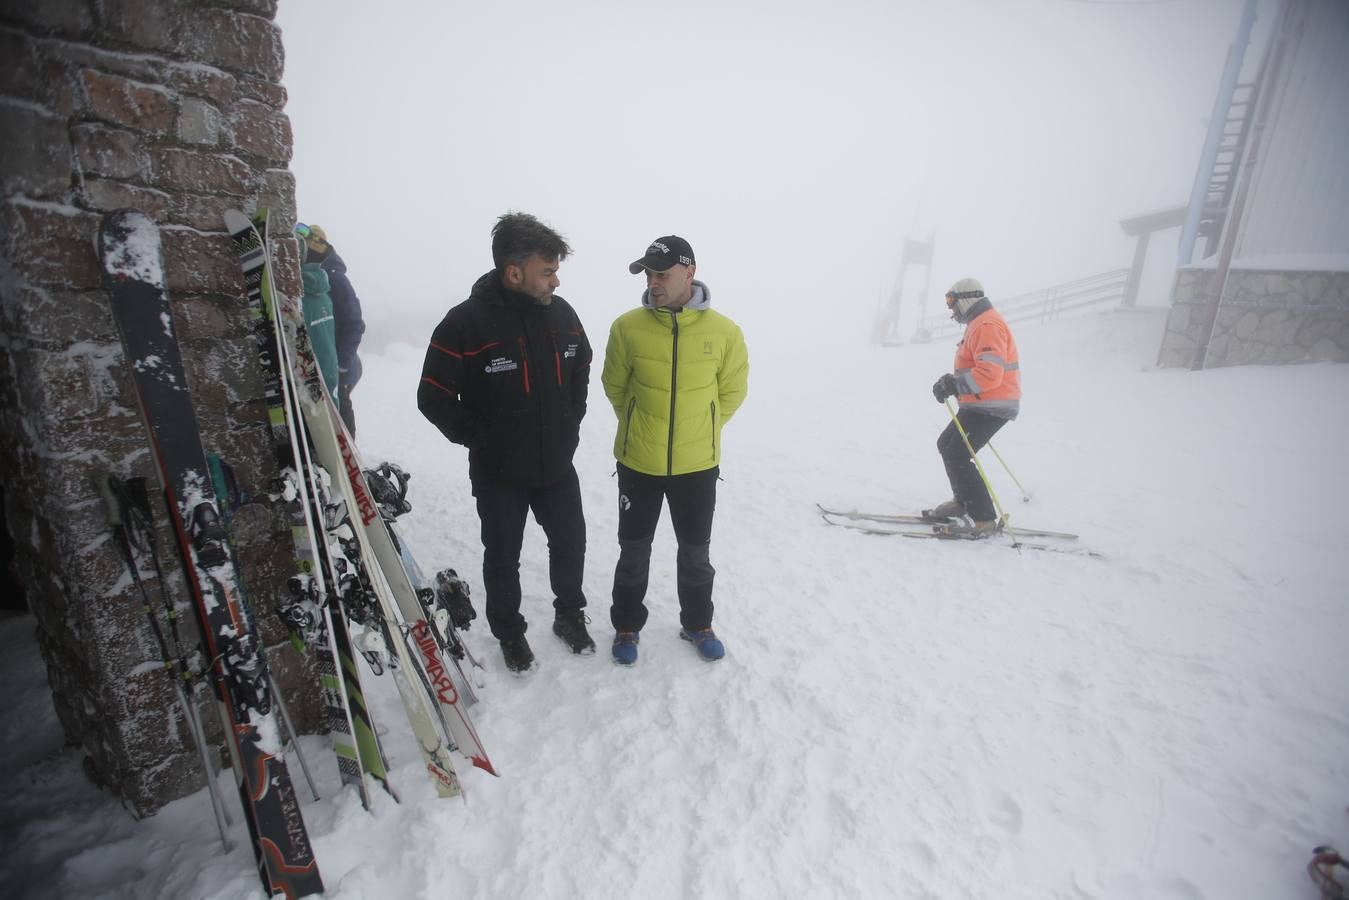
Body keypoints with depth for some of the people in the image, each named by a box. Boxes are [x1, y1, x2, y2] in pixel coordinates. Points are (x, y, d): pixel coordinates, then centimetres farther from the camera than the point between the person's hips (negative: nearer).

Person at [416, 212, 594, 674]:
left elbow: (581, 370, 14)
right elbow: (433, 397, -11)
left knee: (570, 543, 17)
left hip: (558, 465, 4)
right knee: (503, 557, 14)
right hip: (499, 473, -4)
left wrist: (570, 423, 8)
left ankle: (569, 614, 42)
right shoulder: (466, 322, -18)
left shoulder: (561, 313, -3)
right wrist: (481, 440, -10)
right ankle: (509, 632, 39)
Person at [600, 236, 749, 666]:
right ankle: (627, 626, 37)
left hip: (698, 464, 1)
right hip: (638, 463, 0)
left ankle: (697, 624, 40)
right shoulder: (627, 327, -10)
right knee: (634, 550, 14)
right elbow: (614, 386, 4)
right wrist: (643, 427, 10)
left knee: (695, 552, 17)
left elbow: (732, 391, 4)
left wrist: (699, 431, 5)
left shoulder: (724, 332, -9)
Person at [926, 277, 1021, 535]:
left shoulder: (986, 325, -16)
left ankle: (983, 519, -8)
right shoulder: (980, 323, 18)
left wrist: (953, 384, -21)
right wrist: (952, 381, 9)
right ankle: (963, 502, 27)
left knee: (956, 456, -14)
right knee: (946, 444, 18)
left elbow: (989, 374, -27)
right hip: (982, 404, 11)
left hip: (990, 407, -11)